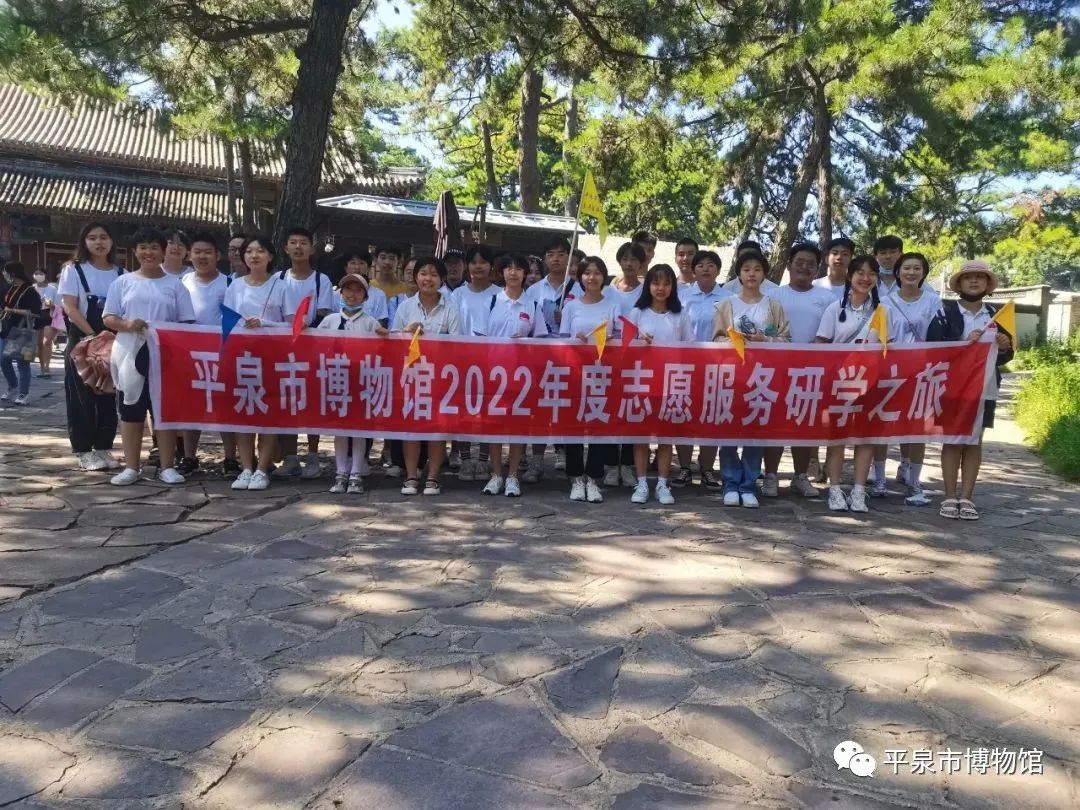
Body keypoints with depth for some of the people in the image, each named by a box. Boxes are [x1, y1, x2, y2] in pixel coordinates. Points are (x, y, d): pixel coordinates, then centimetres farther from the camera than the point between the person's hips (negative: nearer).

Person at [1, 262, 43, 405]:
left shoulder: (30, 291, -11)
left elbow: (35, 313, -18)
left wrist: (13, 310, -17)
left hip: (23, 332, -8)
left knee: (22, 363, -2)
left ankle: (24, 394, 5)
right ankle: (13, 389, 27)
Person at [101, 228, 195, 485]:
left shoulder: (175, 284, 7)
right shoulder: (123, 282, 8)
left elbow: (186, 322, 4)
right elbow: (108, 319, 5)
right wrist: (127, 325, -15)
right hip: (130, 356, 1)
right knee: (131, 411, 5)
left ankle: (167, 467, 9)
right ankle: (131, 466, 14)